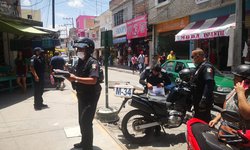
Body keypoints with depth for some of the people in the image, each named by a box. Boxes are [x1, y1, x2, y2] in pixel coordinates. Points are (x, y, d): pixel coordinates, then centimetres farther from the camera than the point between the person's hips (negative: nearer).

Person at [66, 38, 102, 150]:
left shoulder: (92, 62, -17)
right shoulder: (80, 61, 10)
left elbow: (93, 80, -29)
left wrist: (76, 78, -31)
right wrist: (71, 77, -5)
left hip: (90, 96, -9)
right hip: (81, 95, 9)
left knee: (86, 121, -5)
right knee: (82, 120, 20)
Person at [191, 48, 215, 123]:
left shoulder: (206, 66, -18)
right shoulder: (199, 66, 16)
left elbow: (209, 83, -29)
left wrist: (204, 100, -33)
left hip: (203, 101, -10)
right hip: (198, 100, 10)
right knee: (198, 120, 21)